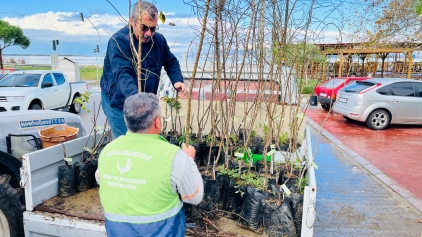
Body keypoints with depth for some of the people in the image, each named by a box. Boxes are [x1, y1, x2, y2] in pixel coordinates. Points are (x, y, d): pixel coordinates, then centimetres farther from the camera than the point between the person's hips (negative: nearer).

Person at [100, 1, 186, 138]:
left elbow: (170, 62, 9)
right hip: (119, 103, -6)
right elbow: (123, 74, -35)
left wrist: (177, 80, -12)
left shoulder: (159, 39, -2)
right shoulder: (119, 41, -23)